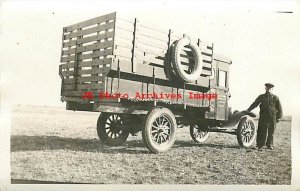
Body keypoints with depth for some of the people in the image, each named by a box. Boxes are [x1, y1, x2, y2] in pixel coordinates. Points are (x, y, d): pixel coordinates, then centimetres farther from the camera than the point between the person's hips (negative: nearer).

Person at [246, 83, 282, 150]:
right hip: (263, 117, 0)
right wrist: (248, 110, -6)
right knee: (262, 131, -1)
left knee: (271, 132, 6)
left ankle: (270, 145, 19)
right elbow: (254, 104, 5)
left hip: (272, 117, 0)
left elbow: (279, 108, 9)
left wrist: (279, 117, 5)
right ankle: (260, 145, 5)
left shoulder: (275, 98, 7)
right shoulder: (261, 97, 9)